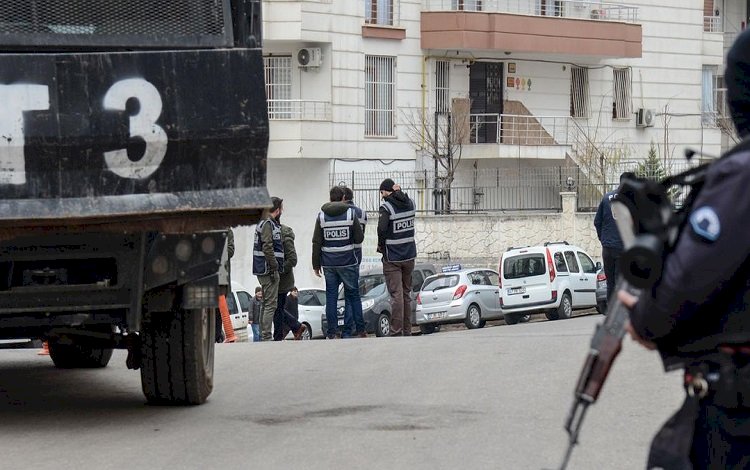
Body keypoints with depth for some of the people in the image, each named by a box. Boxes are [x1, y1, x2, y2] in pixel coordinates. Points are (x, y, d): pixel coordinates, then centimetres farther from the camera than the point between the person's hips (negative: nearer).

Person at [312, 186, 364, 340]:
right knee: (353, 295, 8)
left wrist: (316, 265, 7)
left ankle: (331, 333, 1)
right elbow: (359, 238, -3)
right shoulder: (350, 214, -3)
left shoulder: (321, 216, 1)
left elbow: (316, 243, 2)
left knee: (331, 297, 4)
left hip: (329, 264, 1)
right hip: (348, 262, -1)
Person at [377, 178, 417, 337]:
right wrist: (398, 193, 6)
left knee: (396, 295, -5)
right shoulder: (410, 203, 4)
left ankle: (396, 331, -7)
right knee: (406, 294, 15)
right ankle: (407, 331, 18)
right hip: (409, 255, 6)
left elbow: (382, 229, -23)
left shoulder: (386, 206, -15)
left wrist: (381, 246, -5)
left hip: (392, 257, -6)